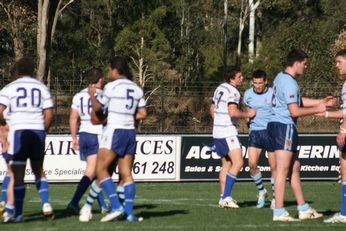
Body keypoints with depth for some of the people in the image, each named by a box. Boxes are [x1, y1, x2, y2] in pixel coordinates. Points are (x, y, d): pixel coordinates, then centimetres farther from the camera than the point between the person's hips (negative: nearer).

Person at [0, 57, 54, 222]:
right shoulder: (42, 88, 10)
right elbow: (49, 115, 4)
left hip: (19, 132, -3)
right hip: (38, 131, 3)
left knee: (18, 174, 1)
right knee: (39, 170, 19)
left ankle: (17, 213, 1)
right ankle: (45, 203, 2)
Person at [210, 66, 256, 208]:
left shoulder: (220, 88, 14)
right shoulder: (232, 92, -15)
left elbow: (212, 109, 24)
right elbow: (233, 112, -26)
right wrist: (247, 114, -11)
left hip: (217, 131, 10)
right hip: (227, 132, -10)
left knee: (226, 164, 13)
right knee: (238, 162, -13)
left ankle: (223, 199, 11)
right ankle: (226, 197, -19)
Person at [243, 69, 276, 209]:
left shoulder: (273, 94, -7)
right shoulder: (248, 94, 3)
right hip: (254, 132, 3)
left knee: (274, 166, -1)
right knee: (252, 164, -10)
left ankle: (275, 197, 12)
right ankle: (261, 192, 12)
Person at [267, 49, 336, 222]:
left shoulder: (281, 77, 15)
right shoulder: (289, 83, -17)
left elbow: (298, 100, 25)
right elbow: (295, 111, -21)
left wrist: (321, 102, 22)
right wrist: (317, 109, -10)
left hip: (276, 124, 11)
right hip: (284, 127, -11)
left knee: (294, 167, 15)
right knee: (283, 170, -9)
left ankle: (303, 209, 20)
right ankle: (279, 212, -10)